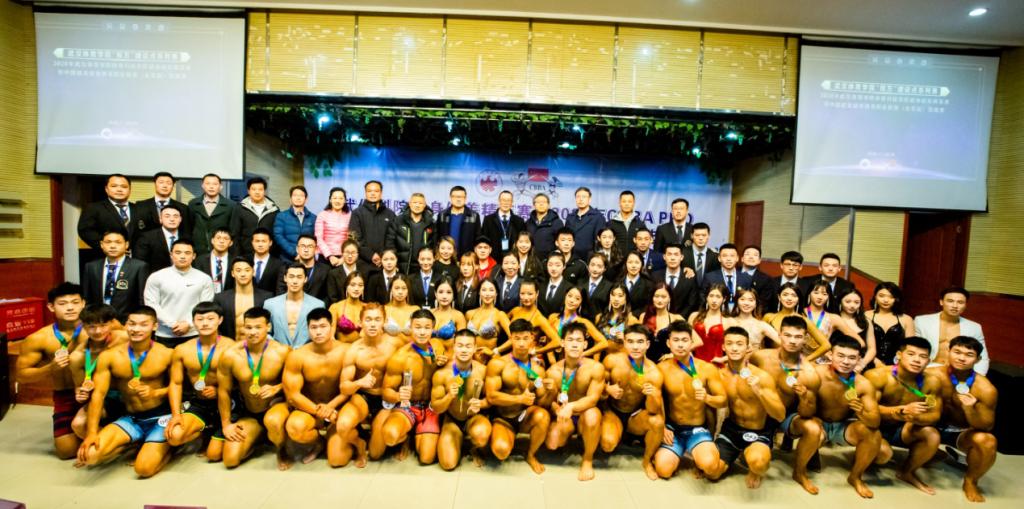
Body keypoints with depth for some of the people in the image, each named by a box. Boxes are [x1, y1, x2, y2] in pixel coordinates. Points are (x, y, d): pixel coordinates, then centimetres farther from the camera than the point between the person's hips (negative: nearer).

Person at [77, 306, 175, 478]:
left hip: (160, 417, -4)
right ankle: (132, 444, 11)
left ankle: (167, 445, 15)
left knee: (144, 469, -18)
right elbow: (98, 394, -8)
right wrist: (91, 433, -14)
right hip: (130, 419, 4)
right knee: (89, 455, -18)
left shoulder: (166, 354, -12)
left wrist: (155, 393, -21)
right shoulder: (108, 356, -5)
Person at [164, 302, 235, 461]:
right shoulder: (182, 350, -1)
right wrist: (176, 414, -10)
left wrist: (219, 391, -25)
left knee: (214, 455, -4)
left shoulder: (230, 347, -13)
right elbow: (175, 383, 0)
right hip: (196, 403, 3)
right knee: (174, 436, -23)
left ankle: (216, 433, 31)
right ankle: (207, 428, 9)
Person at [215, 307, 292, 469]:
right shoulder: (230, 355, -14)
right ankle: (256, 437, 28)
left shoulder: (281, 351, -20)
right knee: (230, 460, -6)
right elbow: (224, 391, -1)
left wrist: (277, 388, -25)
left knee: (273, 421, -39)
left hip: (276, 404, -4)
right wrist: (226, 424, 3)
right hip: (248, 413, 4)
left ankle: (282, 452, -4)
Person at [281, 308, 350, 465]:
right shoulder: (296, 356, -13)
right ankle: (317, 443, 3)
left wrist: (330, 407, -25)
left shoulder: (346, 351, -16)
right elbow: (292, 395, -12)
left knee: (337, 460, -14)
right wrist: (318, 410, -22)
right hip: (309, 408, 1)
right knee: (295, 428, -34)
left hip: (337, 408, -1)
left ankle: (329, 438, 23)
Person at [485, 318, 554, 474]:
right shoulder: (498, 363, -9)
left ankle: (531, 455, -1)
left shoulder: (537, 368, -1)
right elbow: (491, 396, -16)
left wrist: (551, 391, -21)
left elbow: (542, 402, 1)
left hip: (526, 416, 2)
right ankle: (504, 438, 11)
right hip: (503, 419, -2)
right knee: (501, 450, -30)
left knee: (542, 415, -31)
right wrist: (520, 398, -27)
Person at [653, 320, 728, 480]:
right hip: (672, 427, 1)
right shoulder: (661, 368, -7)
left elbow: (724, 400, -4)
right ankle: (676, 453, 17)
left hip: (698, 429, -1)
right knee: (663, 470, -19)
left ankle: (699, 462, 9)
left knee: (710, 466, -30)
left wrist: (707, 398, -26)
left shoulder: (707, 369, -9)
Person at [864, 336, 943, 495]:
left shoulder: (932, 381, -10)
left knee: (932, 435, -22)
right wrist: (903, 411, -40)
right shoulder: (877, 375, -24)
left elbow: (934, 415, -8)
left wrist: (915, 417, -31)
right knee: (884, 452, -31)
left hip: (901, 429, 5)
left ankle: (907, 472, 7)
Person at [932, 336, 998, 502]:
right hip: (934, 427, 0)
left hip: (962, 433, 0)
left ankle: (970, 482, 0)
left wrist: (969, 409, -32)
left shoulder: (985, 389, -16)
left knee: (986, 441, -32)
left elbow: (986, 427, -13)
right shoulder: (932, 375, -18)